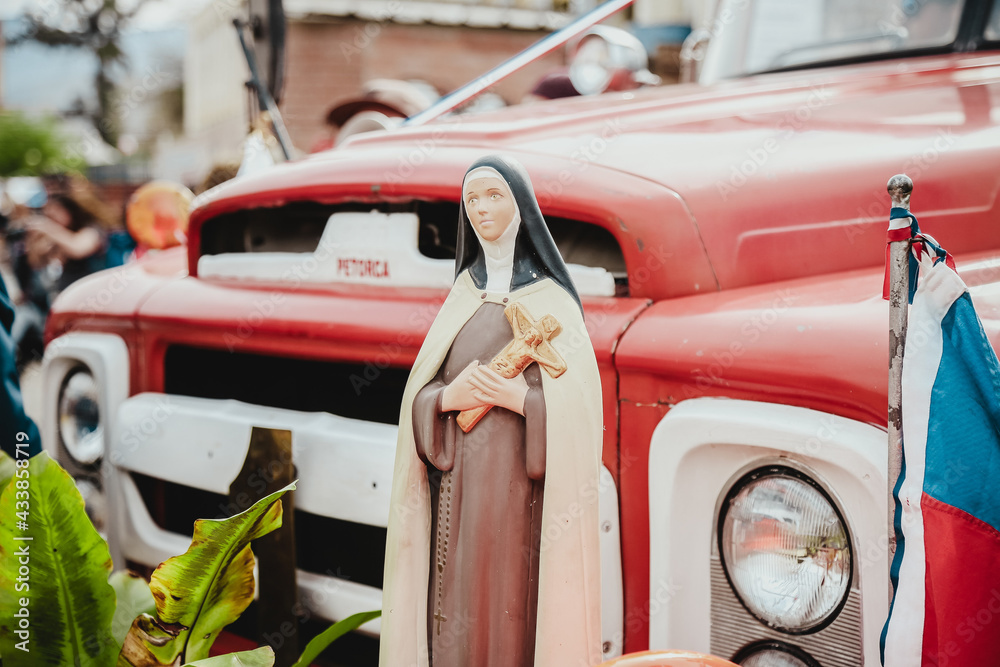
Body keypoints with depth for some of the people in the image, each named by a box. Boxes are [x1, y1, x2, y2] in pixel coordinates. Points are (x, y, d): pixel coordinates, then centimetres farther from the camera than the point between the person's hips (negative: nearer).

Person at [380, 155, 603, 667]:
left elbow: (578, 405, -6)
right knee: (460, 610, 4)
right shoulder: (463, 294, 12)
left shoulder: (551, 298, -1)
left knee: (518, 614, -2)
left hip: (522, 483, -4)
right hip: (460, 480, 4)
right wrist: (447, 398, -8)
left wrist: (518, 398, -18)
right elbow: (419, 392, 12)